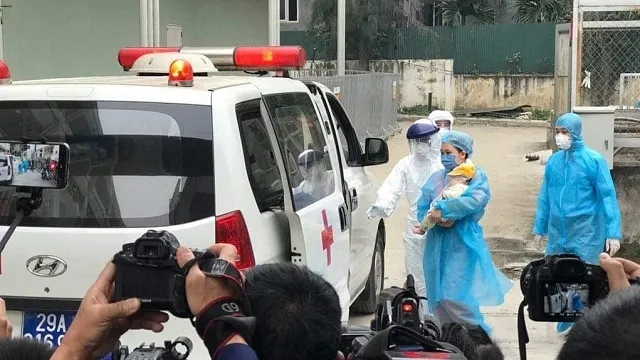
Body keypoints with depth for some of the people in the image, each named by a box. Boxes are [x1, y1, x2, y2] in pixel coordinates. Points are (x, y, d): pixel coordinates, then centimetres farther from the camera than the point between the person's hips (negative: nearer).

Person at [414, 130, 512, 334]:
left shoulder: (476, 177, -2)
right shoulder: (436, 179, 14)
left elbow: (474, 201, -21)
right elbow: (423, 205, 10)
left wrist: (442, 209, -22)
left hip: (463, 244, -6)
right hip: (437, 243, 6)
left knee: (453, 296, -13)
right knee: (437, 297, 6)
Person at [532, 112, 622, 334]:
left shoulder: (594, 160, -8)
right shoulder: (553, 161, 6)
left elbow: (608, 197, -9)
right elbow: (545, 197, 13)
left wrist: (613, 232, -14)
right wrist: (539, 228, 14)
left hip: (585, 232, -5)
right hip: (557, 231, 5)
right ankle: (567, 318, 24)